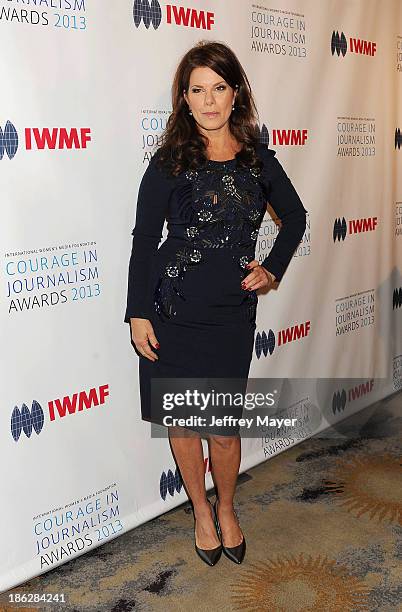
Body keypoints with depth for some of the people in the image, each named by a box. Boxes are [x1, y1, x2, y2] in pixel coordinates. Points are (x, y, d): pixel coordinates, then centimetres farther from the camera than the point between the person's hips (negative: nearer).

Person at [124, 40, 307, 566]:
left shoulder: (258, 160, 4)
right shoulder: (169, 163, -3)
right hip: (173, 312, -1)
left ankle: (226, 509, 34)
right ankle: (201, 512, 35)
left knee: (224, 428, 4)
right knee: (182, 422, 10)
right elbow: (144, 240, -2)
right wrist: (138, 313, -5)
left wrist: (273, 269, 7)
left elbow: (295, 216, 19)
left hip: (232, 316, 1)